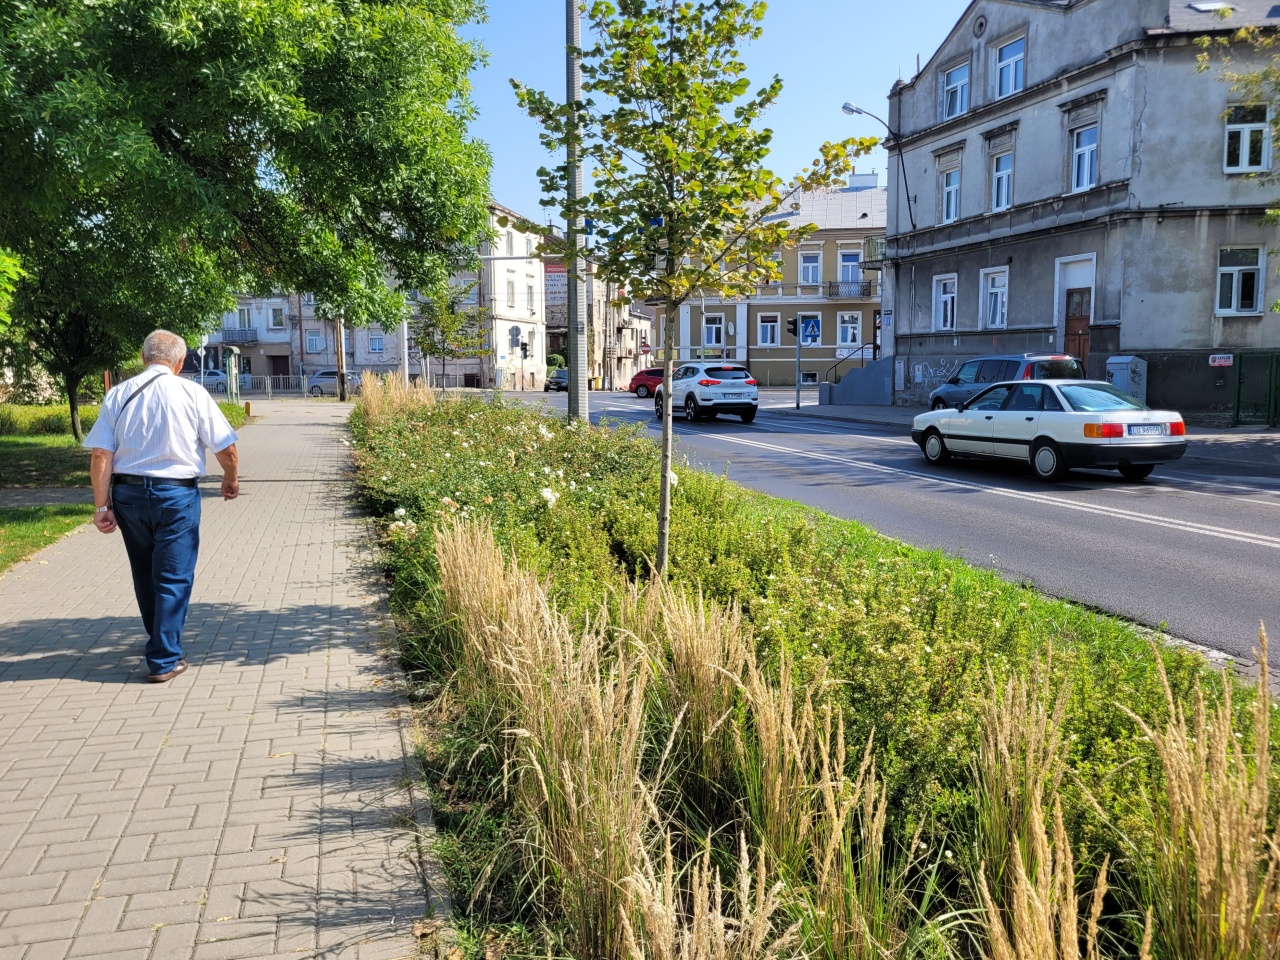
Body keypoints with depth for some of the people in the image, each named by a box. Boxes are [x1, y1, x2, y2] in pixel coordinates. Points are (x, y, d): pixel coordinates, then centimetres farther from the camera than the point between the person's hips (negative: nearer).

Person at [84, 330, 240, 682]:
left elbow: (101, 455, -5)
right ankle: (164, 660, 6)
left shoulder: (118, 395, 0)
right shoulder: (193, 393, -7)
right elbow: (227, 449, -5)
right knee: (173, 578, 5)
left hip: (128, 493, 4)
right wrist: (231, 480, 13)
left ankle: (161, 640, 40)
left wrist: (102, 506, -1)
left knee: (144, 574, 21)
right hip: (176, 495, -4)